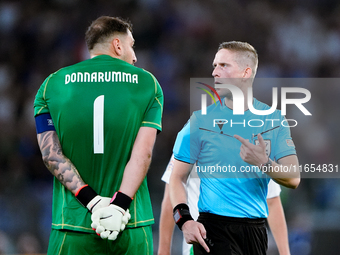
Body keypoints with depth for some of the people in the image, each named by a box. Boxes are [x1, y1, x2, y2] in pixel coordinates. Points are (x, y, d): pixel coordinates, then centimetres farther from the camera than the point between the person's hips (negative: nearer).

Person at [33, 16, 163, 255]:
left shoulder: (52, 84, 8)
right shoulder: (147, 83, 5)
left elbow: (50, 153, -3)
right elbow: (143, 152, -6)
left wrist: (92, 201, -8)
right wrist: (120, 204, -12)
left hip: (73, 227, 1)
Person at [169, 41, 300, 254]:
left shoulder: (273, 120, 6)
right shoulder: (201, 120, 1)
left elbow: (293, 179, 0)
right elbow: (178, 178, 0)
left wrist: (264, 163, -20)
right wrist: (185, 220, -16)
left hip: (256, 229, 3)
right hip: (215, 227, -3)